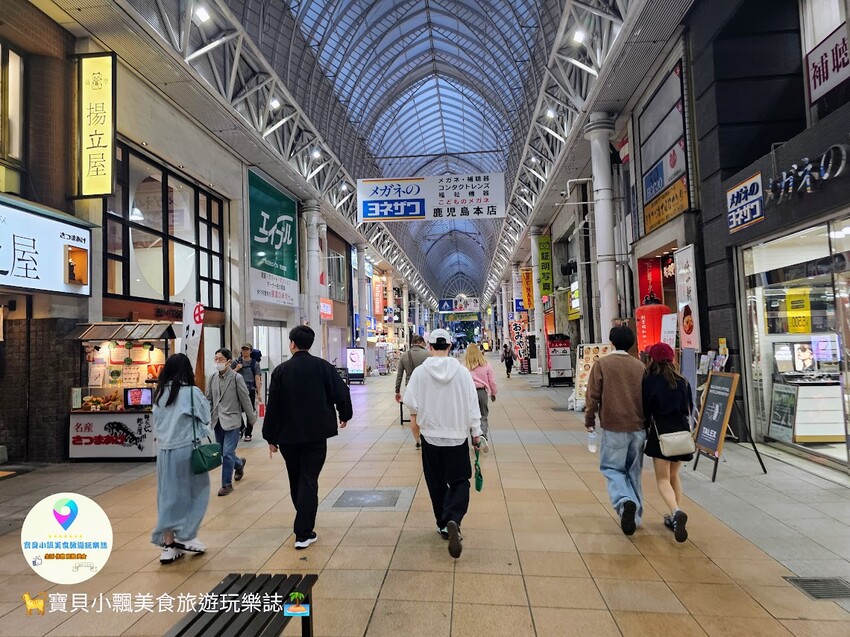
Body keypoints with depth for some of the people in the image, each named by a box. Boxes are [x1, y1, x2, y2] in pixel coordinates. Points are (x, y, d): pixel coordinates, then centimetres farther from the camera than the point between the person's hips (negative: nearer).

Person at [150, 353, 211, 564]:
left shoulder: (159, 394, 4)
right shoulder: (191, 392, -12)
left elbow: (157, 423, 11)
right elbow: (206, 417, -1)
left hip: (164, 450, 5)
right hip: (186, 450, -5)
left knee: (169, 496, 10)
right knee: (195, 493, 12)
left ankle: (169, 543, 13)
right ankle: (186, 536, 13)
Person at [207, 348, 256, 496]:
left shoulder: (237, 378, -10)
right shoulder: (212, 378, 3)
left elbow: (245, 400, -5)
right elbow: (208, 399, 9)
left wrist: (252, 419, 0)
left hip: (231, 421, -5)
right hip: (217, 421, 5)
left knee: (227, 453, -7)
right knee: (222, 453, 15)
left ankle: (227, 484, 8)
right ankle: (239, 463, 45)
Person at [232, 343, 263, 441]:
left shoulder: (255, 364, 3)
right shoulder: (236, 362, 6)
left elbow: (257, 378, 0)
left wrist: (259, 393, -5)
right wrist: (236, 369, -10)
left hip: (251, 390, -1)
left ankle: (248, 434, 14)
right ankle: (241, 427, 26)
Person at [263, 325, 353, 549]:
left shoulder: (281, 370, -4)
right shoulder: (323, 366, -5)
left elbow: (272, 405, -4)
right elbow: (341, 392, -8)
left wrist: (271, 438, 3)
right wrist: (344, 415, 11)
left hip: (288, 435, 2)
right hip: (316, 434, -1)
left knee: (295, 479, 19)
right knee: (309, 481, 1)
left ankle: (304, 522, 36)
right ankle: (304, 533, -3)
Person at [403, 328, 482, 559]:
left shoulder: (420, 372, -8)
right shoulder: (462, 372, -7)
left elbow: (412, 403, -8)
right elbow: (472, 405, -5)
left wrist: (414, 420, 11)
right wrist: (476, 433, 3)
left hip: (431, 435, 1)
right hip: (457, 436, -1)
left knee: (437, 484, 17)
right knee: (460, 482, 7)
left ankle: (444, 524, 25)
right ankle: (453, 520, -16)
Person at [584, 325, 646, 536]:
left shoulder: (602, 364, -5)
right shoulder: (640, 366, 6)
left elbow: (593, 395, -7)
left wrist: (589, 420, 6)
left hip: (613, 427, -4)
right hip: (638, 427, 4)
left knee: (612, 469, 7)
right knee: (633, 471, 15)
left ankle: (626, 502, -18)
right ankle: (634, 515, 20)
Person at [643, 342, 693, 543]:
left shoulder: (649, 381, -7)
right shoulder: (683, 382, 6)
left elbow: (645, 408, -5)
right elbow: (690, 408, 11)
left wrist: (645, 428, 10)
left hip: (660, 430, -5)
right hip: (682, 430, 5)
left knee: (663, 479, 0)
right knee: (674, 475, 19)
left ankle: (676, 512, -24)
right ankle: (675, 517, 21)